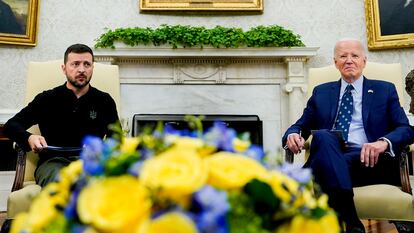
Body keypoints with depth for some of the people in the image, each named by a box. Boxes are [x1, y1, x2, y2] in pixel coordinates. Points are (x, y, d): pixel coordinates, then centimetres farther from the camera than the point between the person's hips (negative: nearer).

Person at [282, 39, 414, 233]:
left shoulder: (385, 90, 18)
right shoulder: (321, 92, 22)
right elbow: (301, 125, 18)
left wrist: (384, 142, -18)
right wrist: (293, 135, -9)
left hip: (366, 159, -2)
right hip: (328, 158, 2)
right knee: (322, 136, -34)